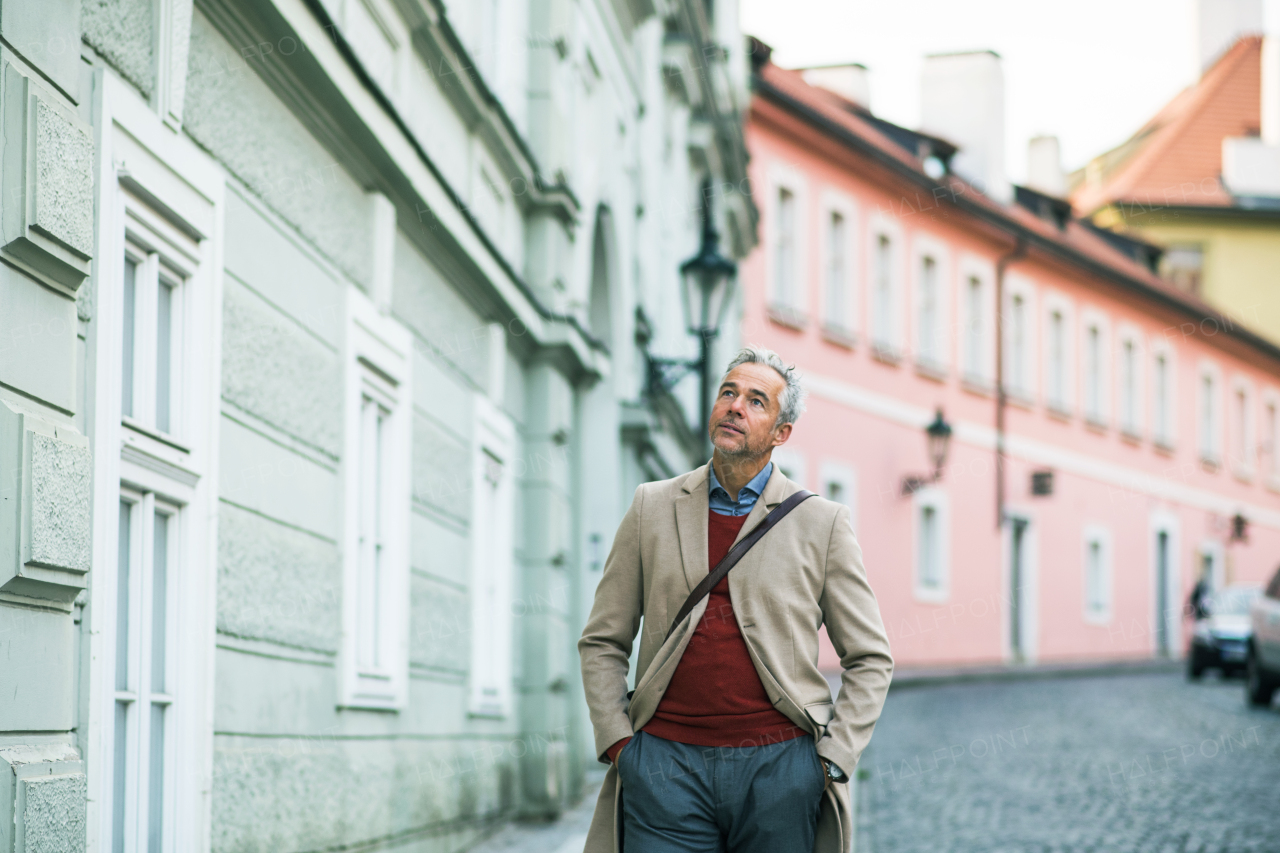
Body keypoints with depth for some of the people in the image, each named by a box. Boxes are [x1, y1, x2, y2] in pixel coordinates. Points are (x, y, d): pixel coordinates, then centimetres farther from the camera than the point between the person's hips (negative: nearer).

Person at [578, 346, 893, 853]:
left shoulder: (822, 522, 7)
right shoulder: (653, 507, 11)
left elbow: (870, 659, 10)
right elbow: (602, 642, 14)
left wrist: (832, 761, 0)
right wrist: (617, 745, 2)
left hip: (779, 768, -1)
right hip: (667, 764, 1)